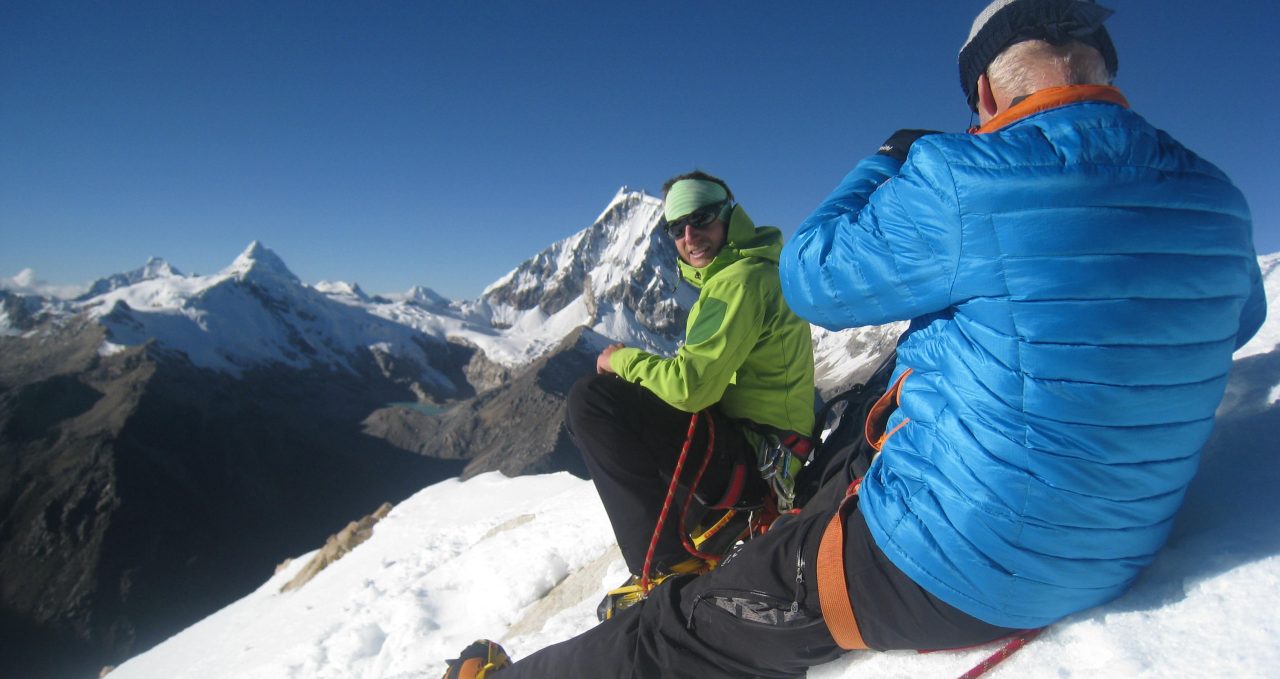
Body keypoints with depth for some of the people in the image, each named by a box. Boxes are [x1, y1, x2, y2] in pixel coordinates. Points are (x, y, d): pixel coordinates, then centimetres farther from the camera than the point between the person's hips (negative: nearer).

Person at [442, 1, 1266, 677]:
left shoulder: (965, 178, -22)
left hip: (938, 571, -8)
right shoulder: (1217, 202, 1)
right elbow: (1235, 318, 22)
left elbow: (811, 278, -9)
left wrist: (889, 160, 6)